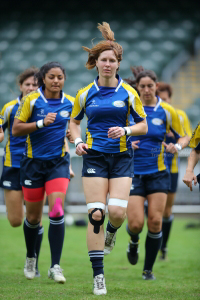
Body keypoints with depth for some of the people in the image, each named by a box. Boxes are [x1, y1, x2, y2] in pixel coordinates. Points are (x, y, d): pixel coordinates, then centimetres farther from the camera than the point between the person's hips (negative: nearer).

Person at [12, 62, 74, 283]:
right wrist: (41, 123, -20)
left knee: (57, 211, -16)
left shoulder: (70, 103, 2)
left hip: (59, 162, 1)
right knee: (33, 217, 8)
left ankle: (55, 266, -12)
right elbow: (15, 130, -10)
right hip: (34, 163, -1)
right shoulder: (31, 100, -7)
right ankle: (30, 258, 35)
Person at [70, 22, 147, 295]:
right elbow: (74, 122, 15)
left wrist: (126, 130, -14)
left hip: (121, 157, 0)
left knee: (117, 212, -14)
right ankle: (98, 276, -4)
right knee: (96, 214, -9)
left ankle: (111, 231, 27)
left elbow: (143, 126, 6)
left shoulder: (128, 93, 1)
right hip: (94, 157, 0)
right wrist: (78, 142, -4)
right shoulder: (85, 94, 4)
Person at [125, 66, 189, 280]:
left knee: (155, 222, -5)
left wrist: (176, 146, -13)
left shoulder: (166, 111, 0)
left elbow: (182, 136, 9)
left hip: (158, 174, 0)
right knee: (136, 223, -9)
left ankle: (148, 269, 9)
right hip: (133, 173, 0)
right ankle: (134, 242, 29)